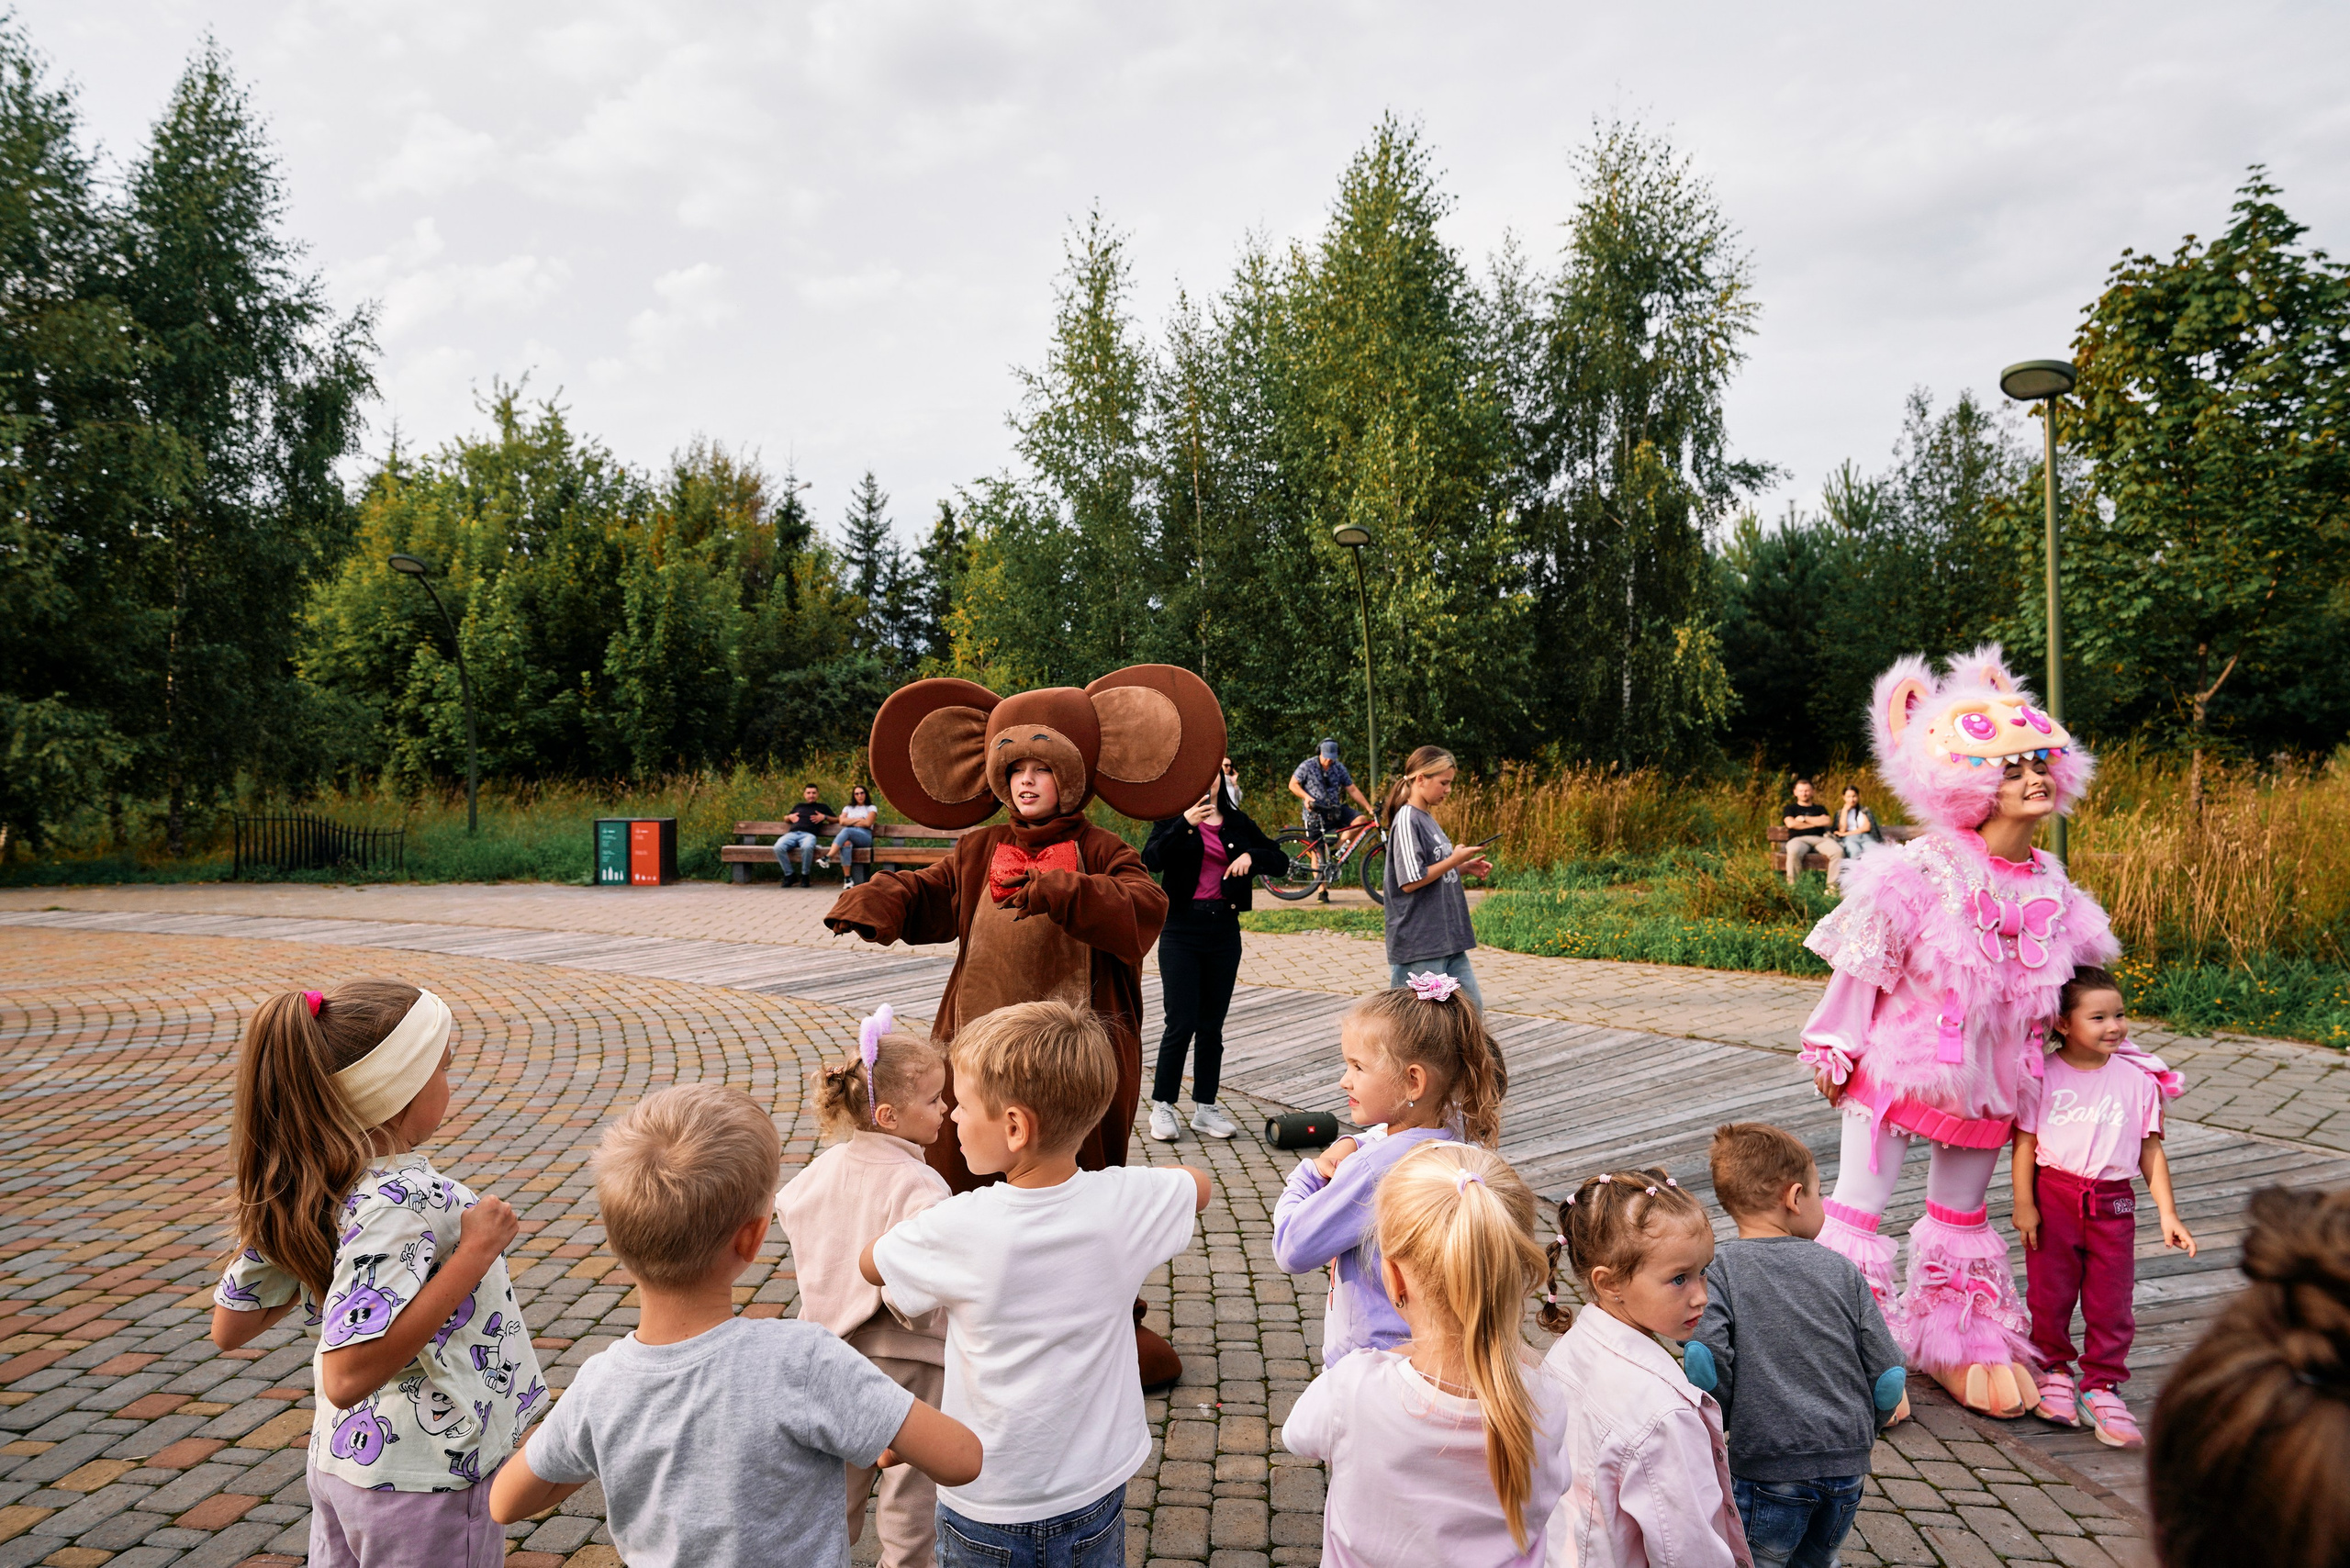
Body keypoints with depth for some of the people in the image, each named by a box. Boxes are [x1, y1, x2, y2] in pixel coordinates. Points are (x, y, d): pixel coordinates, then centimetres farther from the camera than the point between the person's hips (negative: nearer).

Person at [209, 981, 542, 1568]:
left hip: (343, 1460, 8)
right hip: (426, 1482, -8)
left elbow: (230, 1327, 5)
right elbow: (348, 1377, -35)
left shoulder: (301, 1188, -4)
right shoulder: (393, 1204, -30)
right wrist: (475, 1252, -31)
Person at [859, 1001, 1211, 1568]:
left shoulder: (963, 1228, -26)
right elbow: (1198, 1184, 6)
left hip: (986, 1507, -3)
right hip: (1097, 1489, 3)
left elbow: (871, 1264, -4)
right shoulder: (1125, 1202, -18)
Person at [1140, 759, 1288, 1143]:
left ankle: (1205, 1108, 18)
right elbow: (1151, 860, -18)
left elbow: (1280, 861, 8)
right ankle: (1162, 1106, 8)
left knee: (1213, 1025, 9)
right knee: (1182, 1022, -6)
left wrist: (1252, 855, -12)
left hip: (1224, 930, 4)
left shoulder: (1238, 823, 10)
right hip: (1182, 928, -4)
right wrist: (1184, 825, -31)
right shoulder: (1173, 818, -1)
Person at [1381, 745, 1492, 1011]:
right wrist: (1454, 860, -13)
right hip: (1418, 944, -9)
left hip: (1448, 938, 9)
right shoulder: (1406, 821, -15)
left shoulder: (1427, 819, 14)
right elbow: (1410, 881, -20)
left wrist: (1465, 867, 7)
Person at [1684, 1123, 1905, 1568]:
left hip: (1768, 1468, -4)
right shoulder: (1841, 1269, 1)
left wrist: (1718, 1423, 0)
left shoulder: (1720, 1267, -8)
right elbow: (1888, 1373, 2)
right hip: (1847, 1465, 4)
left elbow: (1705, 1363, -20)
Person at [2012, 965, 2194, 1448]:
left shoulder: (2138, 1080, 1)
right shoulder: (2043, 1075, -5)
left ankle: (2101, 1386, 18)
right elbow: (2025, 1142, -3)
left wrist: (2168, 1214, 2)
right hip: (2052, 1196, -1)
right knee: (2049, 1293, 9)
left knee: (2111, 1302, 3)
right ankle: (2053, 1369, 30)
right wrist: (2023, 1204, -6)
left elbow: (2151, 1150, 6)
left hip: (2114, 1202, 2)